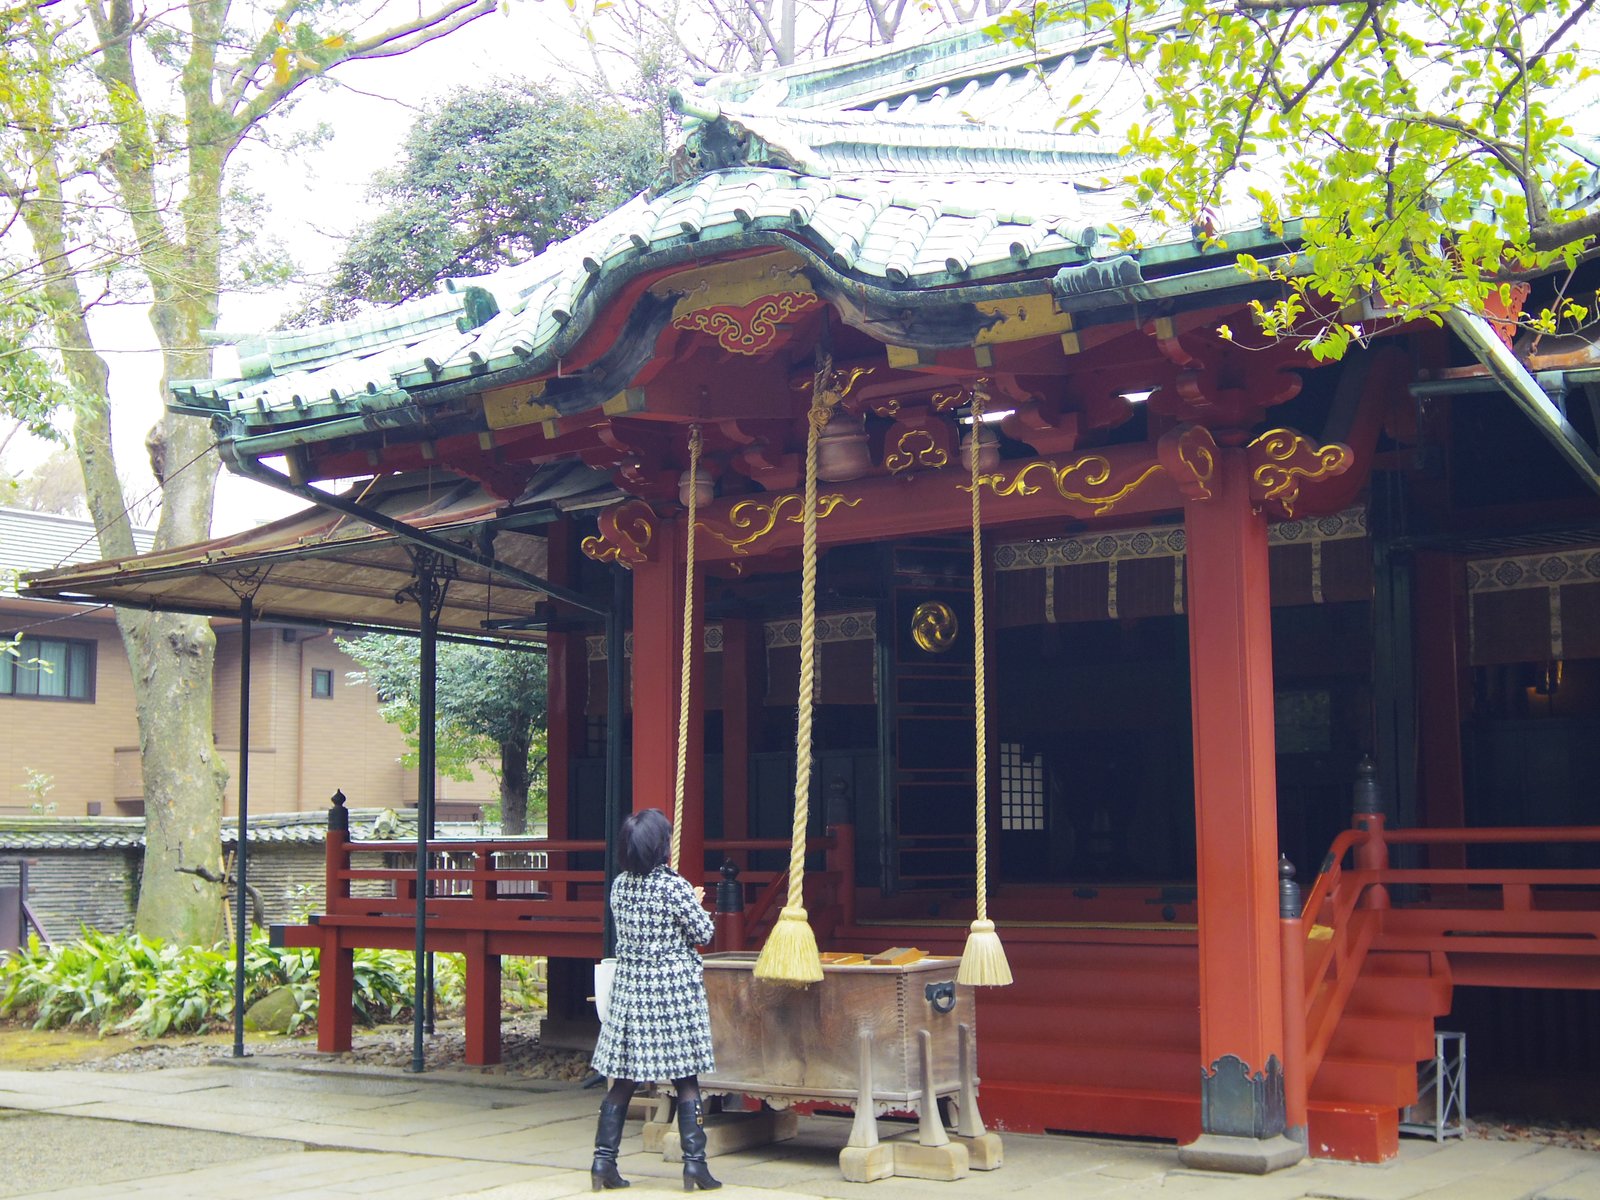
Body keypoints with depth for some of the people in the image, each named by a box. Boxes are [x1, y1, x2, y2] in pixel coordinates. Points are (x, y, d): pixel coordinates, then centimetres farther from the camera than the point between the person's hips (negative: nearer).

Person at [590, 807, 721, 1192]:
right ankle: (694, 1163, 3)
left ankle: (603, 1161, 9)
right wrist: (697, 904, 12)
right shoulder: (675, 886, -15)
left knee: (622, 1079, 9)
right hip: (675, 988, -5)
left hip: (629, 987, 5)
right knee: (686, 1080, 3)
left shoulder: (619, 886, 2)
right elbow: (704, 933, -8)